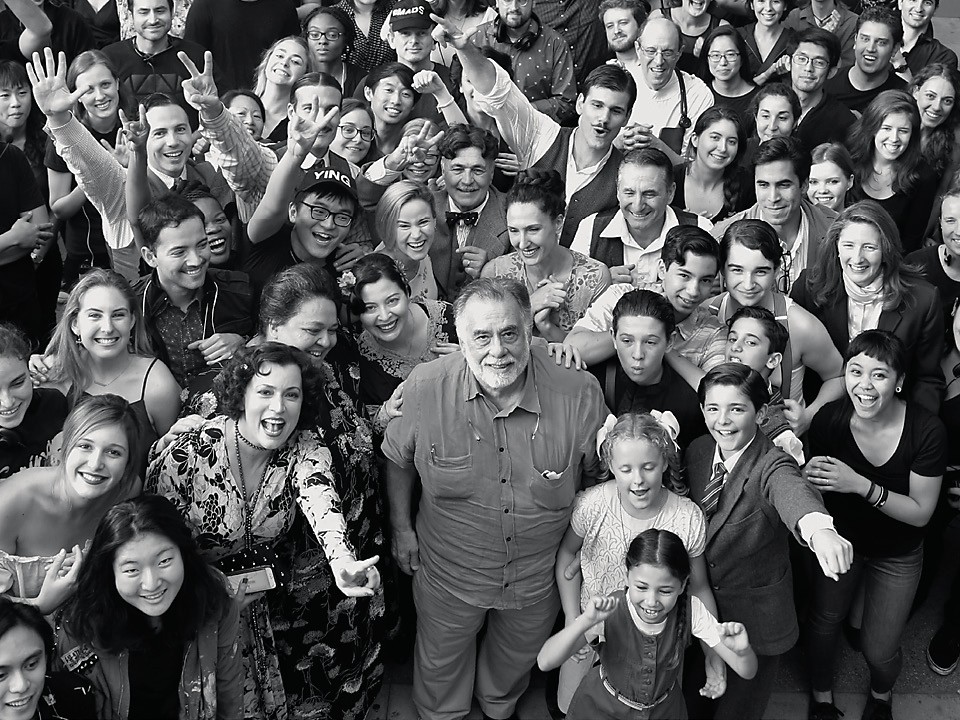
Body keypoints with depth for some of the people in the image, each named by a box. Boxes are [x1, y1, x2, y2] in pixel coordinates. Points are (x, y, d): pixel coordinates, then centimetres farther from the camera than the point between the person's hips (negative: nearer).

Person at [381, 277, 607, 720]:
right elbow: (397, 459, -3)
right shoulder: (424, 389, -23)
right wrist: (401, 528, 0)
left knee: (516, 663, 30)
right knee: (441, 671, 24)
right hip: (447, 572, -1)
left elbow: (596, 474, -6)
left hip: (538, 579, 1)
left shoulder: (580, 394, -23)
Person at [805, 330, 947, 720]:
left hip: (897, 555, -1)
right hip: (841, 538, 1)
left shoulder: (926, 431, -28)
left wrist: (862, 485, -35)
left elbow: (921, 512, -20)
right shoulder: (830, 419, -24)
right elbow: (819, 489, -8)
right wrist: (811, 476, -33)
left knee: (878, 650, 6)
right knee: (824, 623, 14)